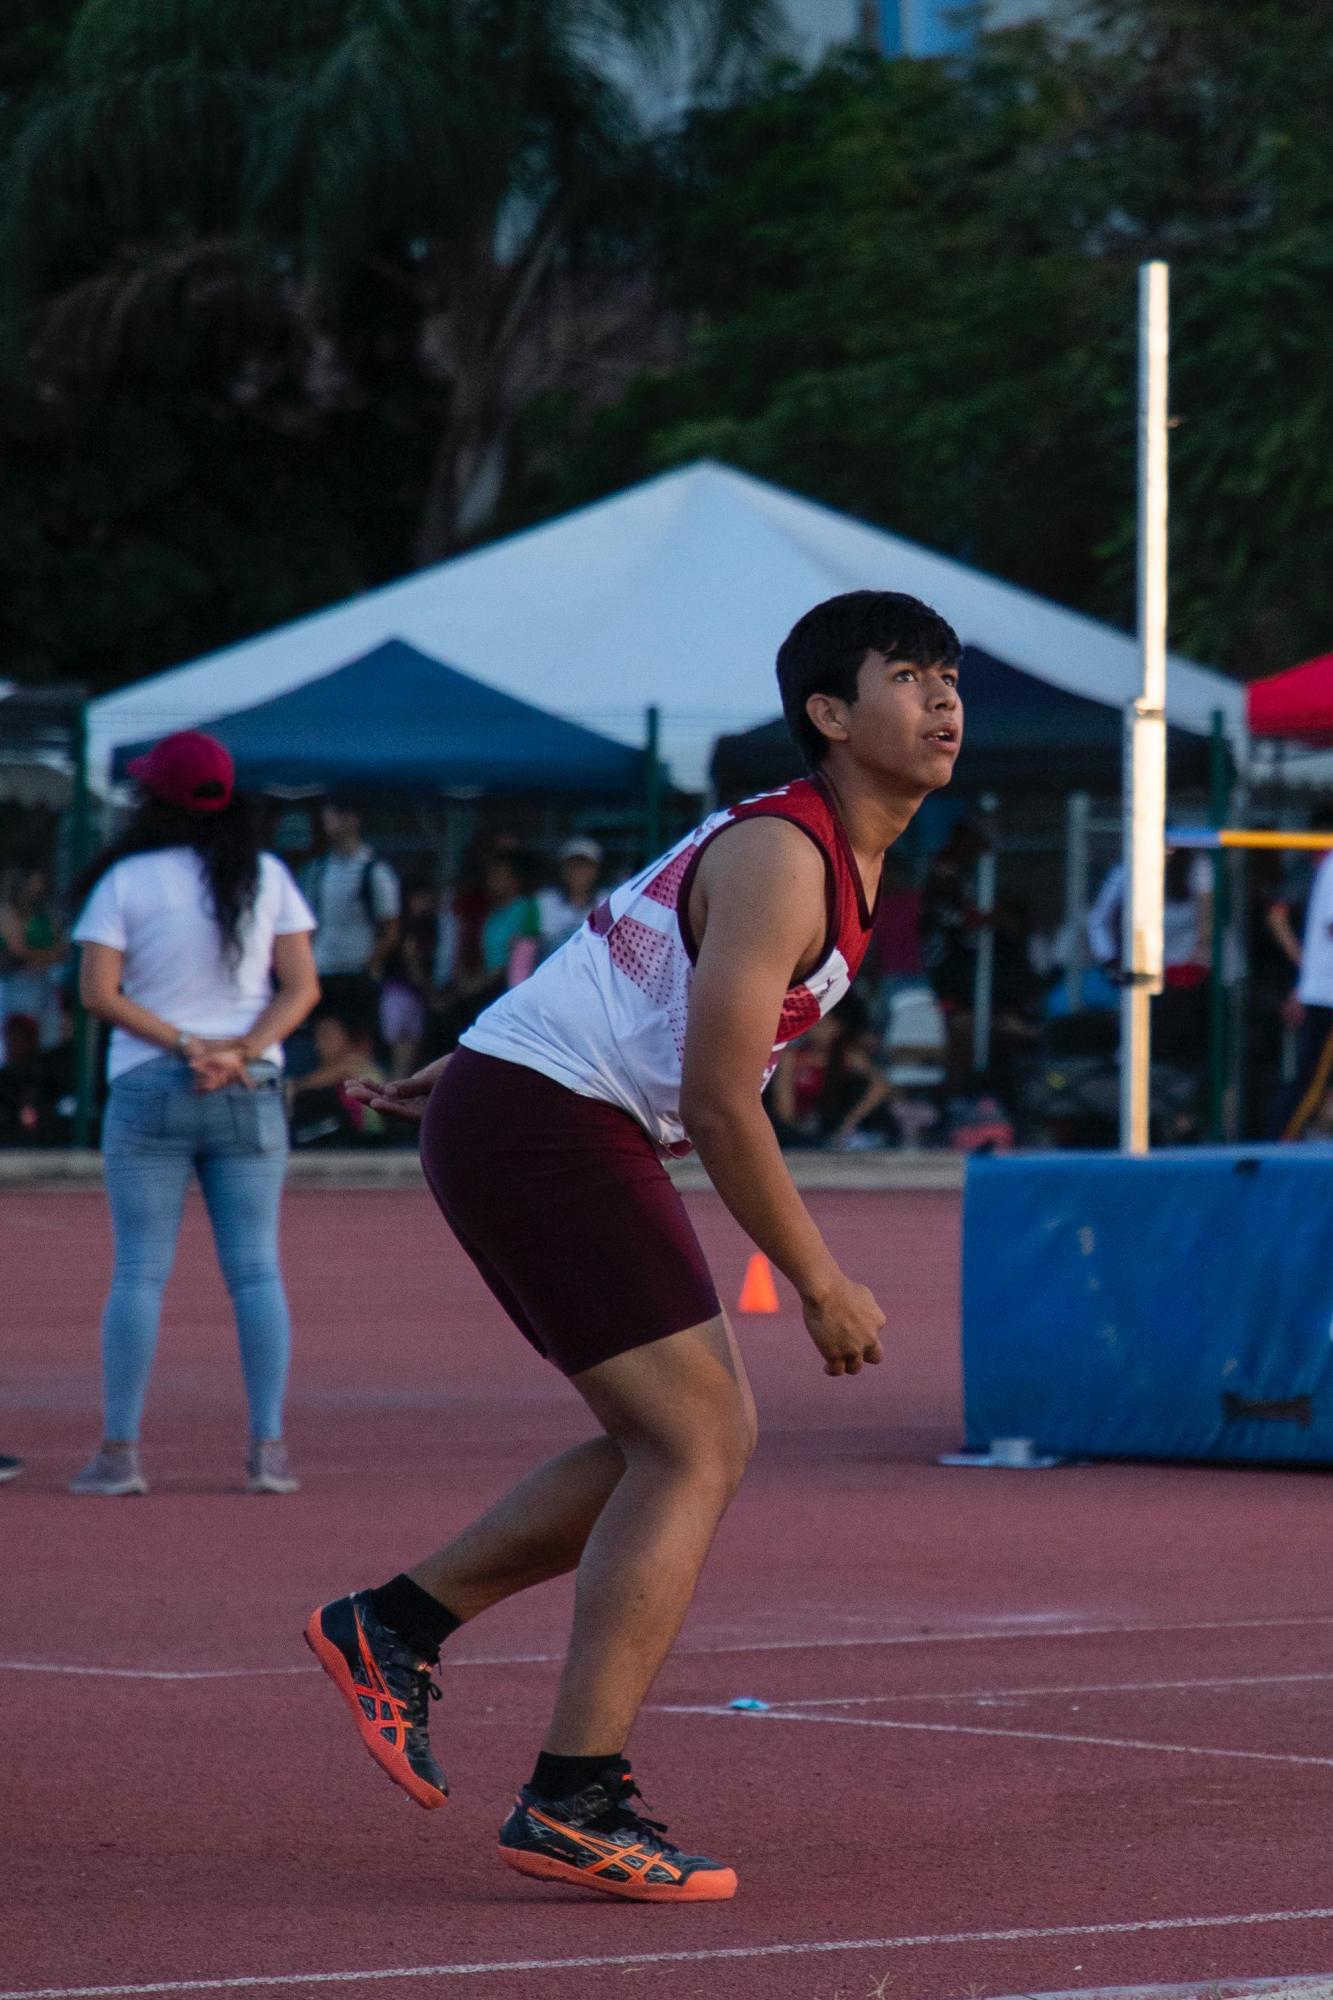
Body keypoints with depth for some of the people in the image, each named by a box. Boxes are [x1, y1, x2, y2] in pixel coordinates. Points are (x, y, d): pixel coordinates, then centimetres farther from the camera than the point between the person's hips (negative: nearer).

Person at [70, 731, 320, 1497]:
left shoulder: (126, 880, -3)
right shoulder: (267, 877, 4)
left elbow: (99, 992, -9)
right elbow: (302, 986, -1)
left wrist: (183, 1044, -10)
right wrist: (240, 1050, -10)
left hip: (148, 1089, -2)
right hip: (251, 1092, 2)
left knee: (139, 1271, 0)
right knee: (256, 1270, 3)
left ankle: (120, 1450, -3)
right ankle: (270, 1446, -4)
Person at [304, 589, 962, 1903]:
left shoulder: (836, 858, 15)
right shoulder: (781, 859, -18)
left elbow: (618, 963, 27)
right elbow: (716, 1101, -23)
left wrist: (479, 1069, 35)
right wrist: (821, 1287, -17)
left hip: (528, 1118, 10)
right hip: (541, 1134, -10)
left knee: (677, 1447, 10)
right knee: (693, 1447, -12)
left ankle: (393, 1626, 16)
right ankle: (574, 1801, -15)